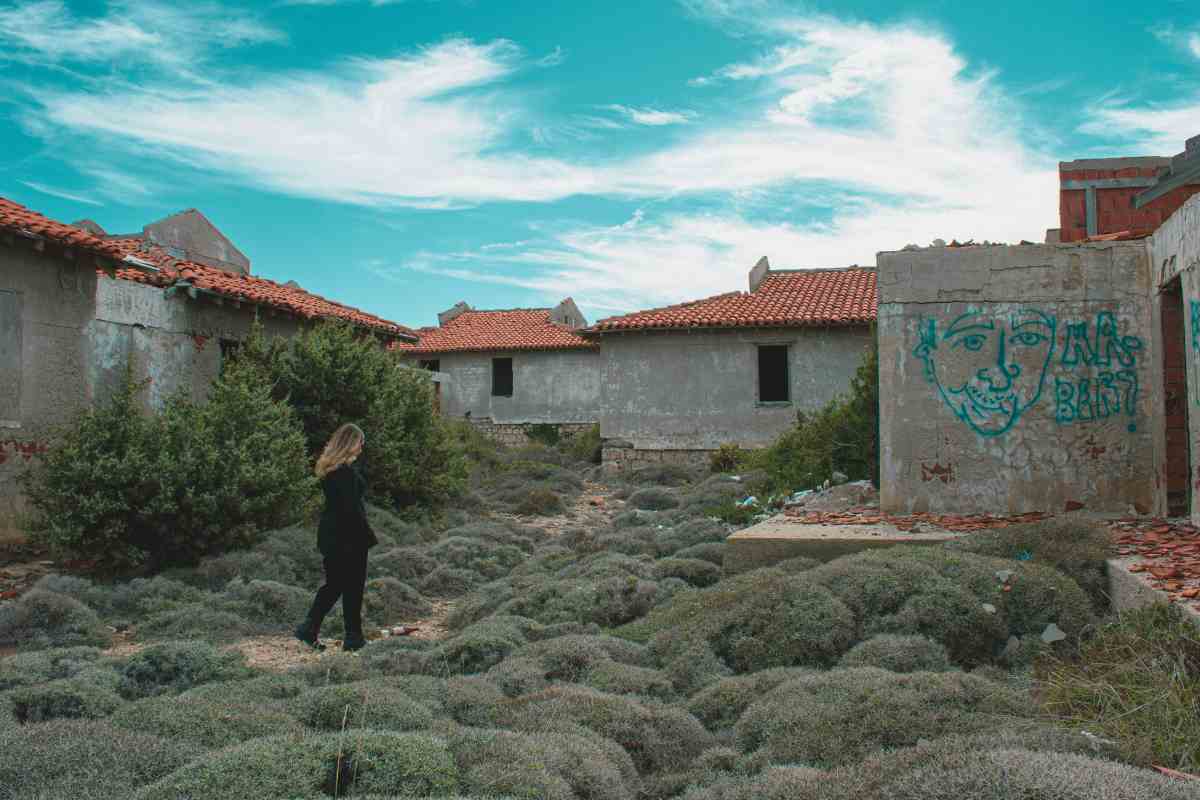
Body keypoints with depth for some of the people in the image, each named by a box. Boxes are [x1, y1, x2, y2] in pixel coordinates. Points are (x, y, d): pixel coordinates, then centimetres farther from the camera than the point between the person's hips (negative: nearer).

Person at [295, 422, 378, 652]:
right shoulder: (347, 470, -19)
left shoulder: (328, 468, 10)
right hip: (349, 536, -8)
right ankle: (353, 637, 13)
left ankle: (309, 628, 12)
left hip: (330, 535, 8)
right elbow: (351, 508, -21)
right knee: (353, 586, 3)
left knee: (334, 584, 17)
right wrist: (369, 535, -12)